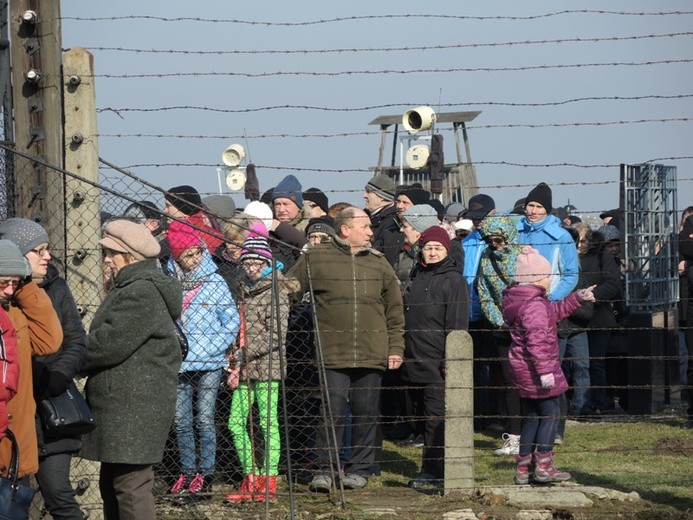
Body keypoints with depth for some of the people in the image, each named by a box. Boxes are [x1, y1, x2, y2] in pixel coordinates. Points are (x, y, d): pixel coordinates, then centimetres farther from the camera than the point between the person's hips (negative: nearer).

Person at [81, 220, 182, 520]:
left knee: (130, 486, -12)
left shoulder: (142, 294, -17)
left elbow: (108, 345, -21)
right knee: (112, 484, 17)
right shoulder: (131, 288, 20)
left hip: (134, 412, -11)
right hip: (124, 408, 11)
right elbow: (110, 341, 21)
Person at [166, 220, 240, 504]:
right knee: (181, 421, 7)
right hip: (179, 364, 3)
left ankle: (206, 475, 4)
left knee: (205, 419, -2)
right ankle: (187, 472, 17)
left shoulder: (215, 283, -2)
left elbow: (231, 322, 1)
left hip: (209, 364, -3)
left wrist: (211, 348, -8)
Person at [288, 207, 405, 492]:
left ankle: (360, 468, 17)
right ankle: (326, 469, 0)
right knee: (333, 412, -7)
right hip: (333, 354, -3)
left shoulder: (379, 263, 11)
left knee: (366, 413, 7)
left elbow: (394, 310, 13)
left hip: (371, 354, 3)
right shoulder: (315, 259, 1)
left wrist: (396, 348, 8)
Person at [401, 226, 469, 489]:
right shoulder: (417, 279, 18)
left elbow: (457, 325, -9)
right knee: (424, 416, 10)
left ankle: (434, 471, -7)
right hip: (414, 362, 7)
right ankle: (432, 469, 16)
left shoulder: (453, 280, -4)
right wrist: (401, 352, 17)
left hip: (436, 364, -7)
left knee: (436, 417, -8)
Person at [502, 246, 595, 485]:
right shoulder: (535, 305, -19)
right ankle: (543, 466, -3)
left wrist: (576, 299, 28)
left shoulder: (517, 301, 14)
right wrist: (545, 370, -29)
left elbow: (553, 312, 28)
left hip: (521, 368, 10)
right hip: (534, 368, -10)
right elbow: (536, 339, -27)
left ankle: (523, 467, 17)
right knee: (550, 413, -1)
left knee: (532, 416, 15)